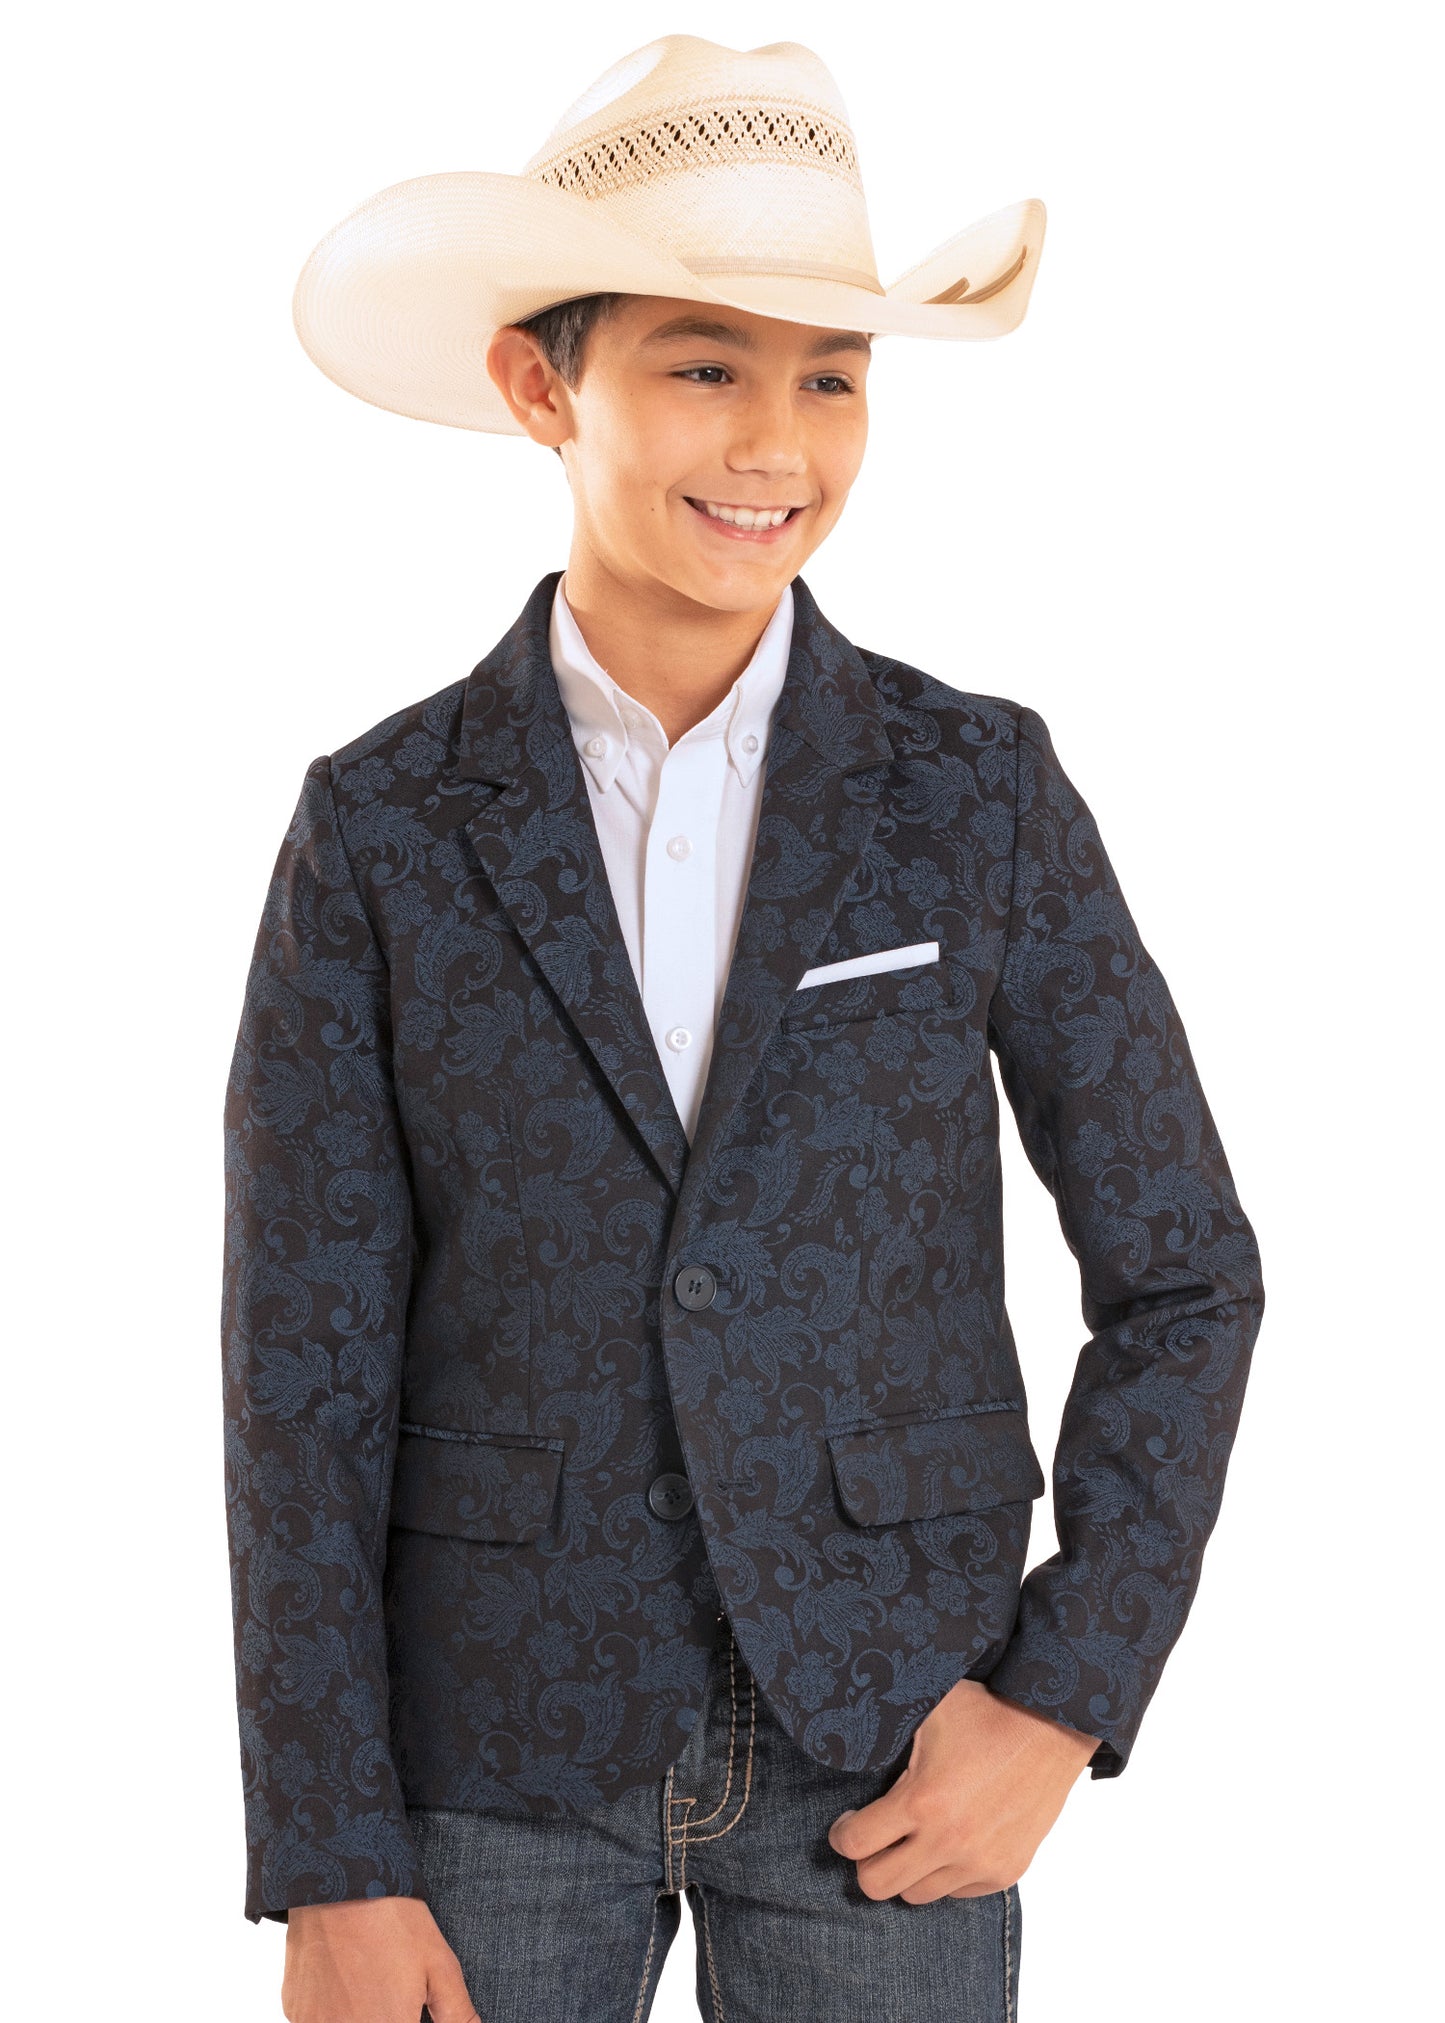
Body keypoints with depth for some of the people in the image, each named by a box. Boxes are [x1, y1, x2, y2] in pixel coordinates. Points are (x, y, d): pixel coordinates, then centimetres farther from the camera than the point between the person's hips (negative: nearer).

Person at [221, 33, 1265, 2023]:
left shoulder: (980, 787, -4)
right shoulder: (381, 831, -4)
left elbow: (1181, 1275, 2)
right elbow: (303, 1362, -4)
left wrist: (1066, 1704, -7)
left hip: (887, 1752, 0)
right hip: (497, 1742, 0)